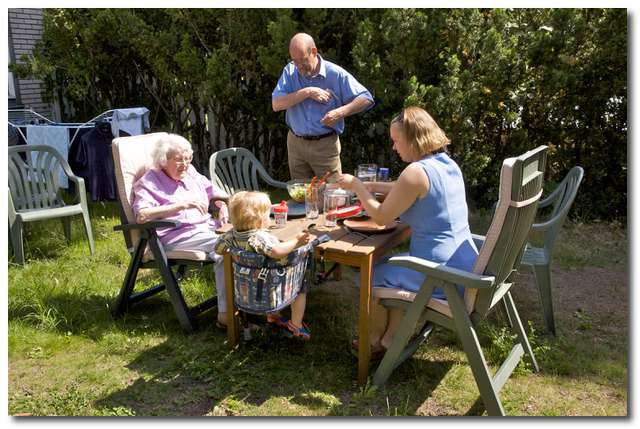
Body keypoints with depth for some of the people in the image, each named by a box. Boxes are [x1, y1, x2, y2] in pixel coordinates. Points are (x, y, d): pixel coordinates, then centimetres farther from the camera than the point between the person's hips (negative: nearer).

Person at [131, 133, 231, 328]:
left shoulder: (190, 173, 19)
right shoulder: (148, 182, -2)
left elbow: (213, 191, 31)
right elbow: (142, 215, -19)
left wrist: (223, 205, 8)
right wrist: (181, 205, -26)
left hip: (206, 225, 7)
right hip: (177, 235, -7)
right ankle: (226, 314, -28)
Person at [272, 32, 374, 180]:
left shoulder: (336, 74, -8)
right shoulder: (290, 71, -1)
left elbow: (366, 99, -6)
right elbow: (276, 105, -12)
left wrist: (340, 112, -20)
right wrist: (307, 92, -19)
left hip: (326, 145, -3)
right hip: (295, 143, 3)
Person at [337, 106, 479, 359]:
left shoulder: (416, 172, -20)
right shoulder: (449, 164, 8)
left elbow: (381, 217, -11)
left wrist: (356, 187, 2)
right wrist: (370, 186, 19)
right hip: (465, 267, 9)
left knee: (372, 274, 14)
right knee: (392, 267, 28)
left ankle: (374, 340, 35)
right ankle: (391, 340, 29)